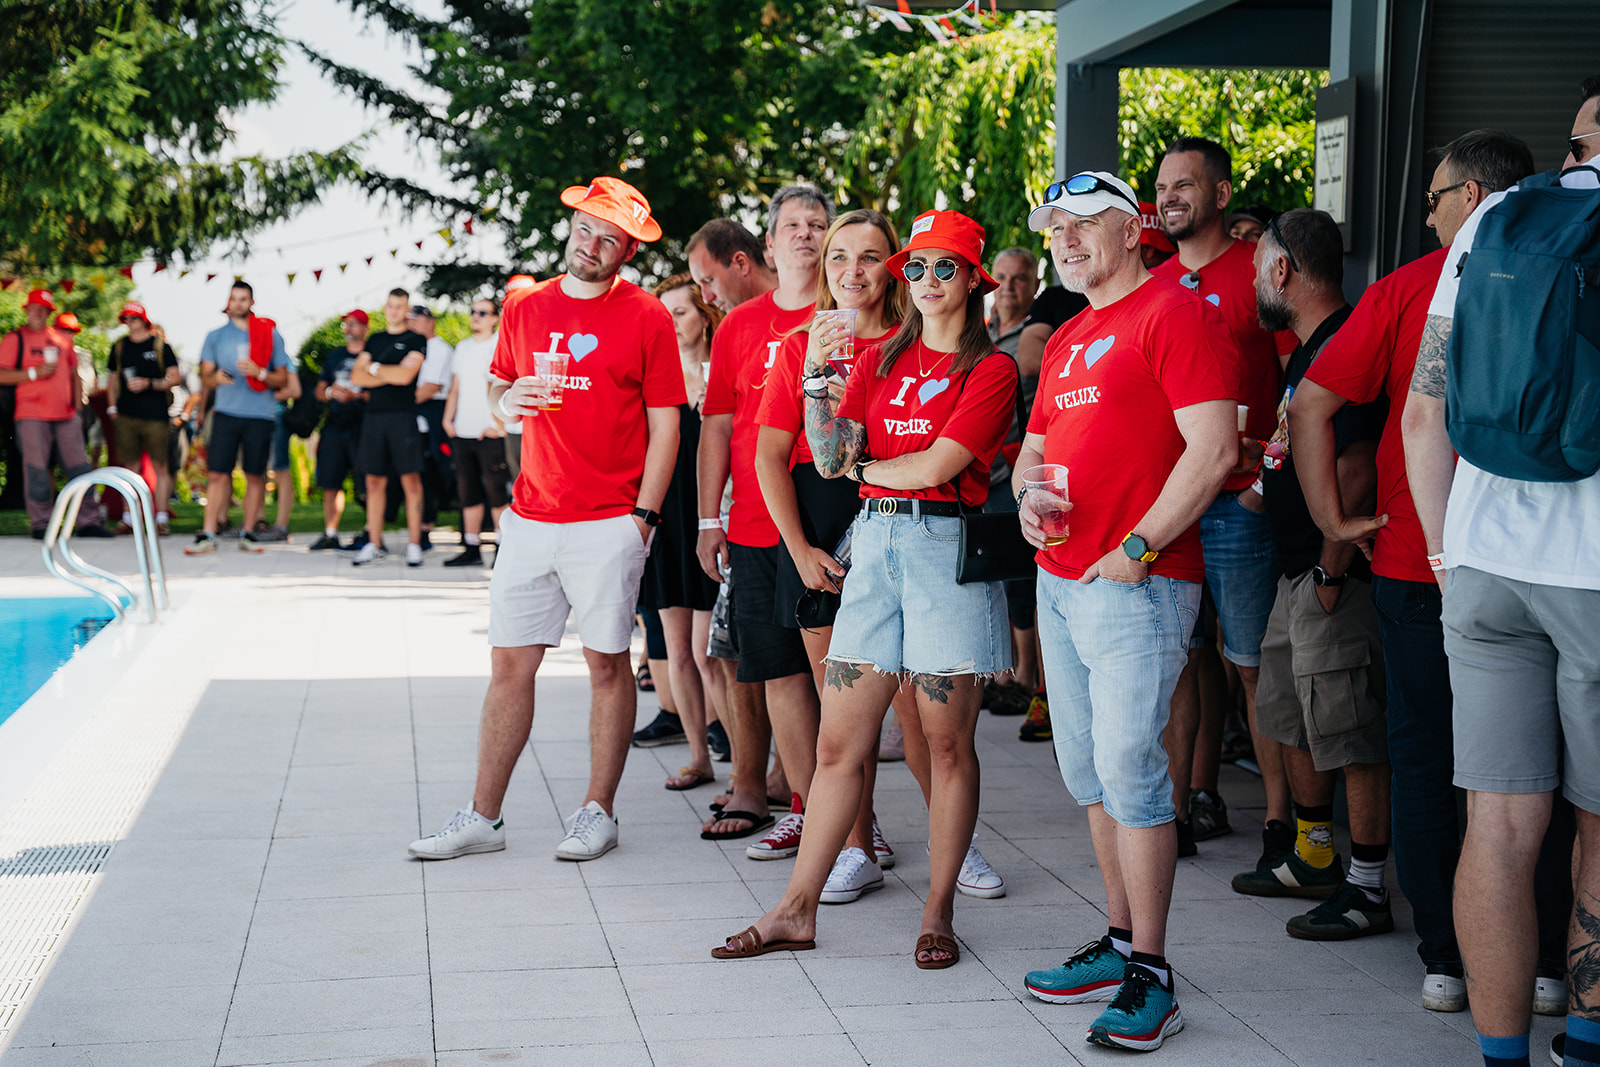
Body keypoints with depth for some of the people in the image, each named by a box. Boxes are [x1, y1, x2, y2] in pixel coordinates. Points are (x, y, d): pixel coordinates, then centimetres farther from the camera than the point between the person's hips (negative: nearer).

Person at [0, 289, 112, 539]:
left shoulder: (64, 339, 17)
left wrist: (77, 406, 14)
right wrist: (34, 372, -13)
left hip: (66, 416, 4)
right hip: (32, 416, -4)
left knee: (80, 467, 3)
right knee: (37, 470, -5)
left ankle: (88, 521, 8)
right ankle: (40, 525, 3)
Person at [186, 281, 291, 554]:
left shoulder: (270, 334, 8)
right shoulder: (216, 336, 12)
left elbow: (282, 379, 7)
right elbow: (205, 375, 11)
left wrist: (259, 373, -11)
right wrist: (216, 378, -12)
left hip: (259, 415, 0)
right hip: (226, 411, 0)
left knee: (255, 475, 2)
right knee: (217, 474, -5)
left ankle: (248, 533, 11)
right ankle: (208, 534, -5)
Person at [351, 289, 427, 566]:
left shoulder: (416, 340, 3)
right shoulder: (374, 340, 18)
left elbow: (405, 375, -11)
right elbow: (357, 376, 8)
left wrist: (374, 368, 2)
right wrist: (390, 375, -4)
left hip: (402, 416, -5)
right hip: (374, 415, 5)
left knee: (411, 480, -7)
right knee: (375, 481, 4)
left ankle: (414, 544, -5)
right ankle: (375, 544, 8)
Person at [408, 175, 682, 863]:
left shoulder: (646, 317, -2)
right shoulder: (525, 308, 10)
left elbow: (664, 425, -2)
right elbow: (496, 389, 22)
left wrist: (644, 515, -9)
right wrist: (508, 400, -3)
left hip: (609, 525, -4)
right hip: (530, 519, 4)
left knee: (607, 664, 4)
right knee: (509, 663, 5)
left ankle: (598, 813, 15)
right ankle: (483, 818, 12)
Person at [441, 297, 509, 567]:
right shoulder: (463, 347, 18)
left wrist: (499, 423, -14)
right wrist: (448, 418, 11)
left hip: (490, 434, -6)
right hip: (462, 433, 6)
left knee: (496, 493, -6)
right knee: (468, 493, 8)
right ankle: (471, 549, 12)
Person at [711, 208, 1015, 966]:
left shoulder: (992, 370, -1)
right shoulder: (880, 359, 14)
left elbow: (935, 465, -11)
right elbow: (831, 458, 4)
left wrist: (861, 465, 4)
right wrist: (816, 372, -7)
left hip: (948, 547, -4)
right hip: (874, 542, 5)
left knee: (948, 744, 1)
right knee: (838, 741, 4)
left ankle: (938, 913, 12)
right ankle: (797, 911, 9)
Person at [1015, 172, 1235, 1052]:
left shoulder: (1171, 313, -8)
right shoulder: (1066, 340, 19)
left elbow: (1214, 448, -17)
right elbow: (1036, 445, 28)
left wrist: (1137, 548, -17)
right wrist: (1027, 497, 4)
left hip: (1136, 584, -9)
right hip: (1060, 582, 9)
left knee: (1129, 769, -10)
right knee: (1088, 773, 12)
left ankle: (1150, 977, -3)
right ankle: (1119, 942, 23)